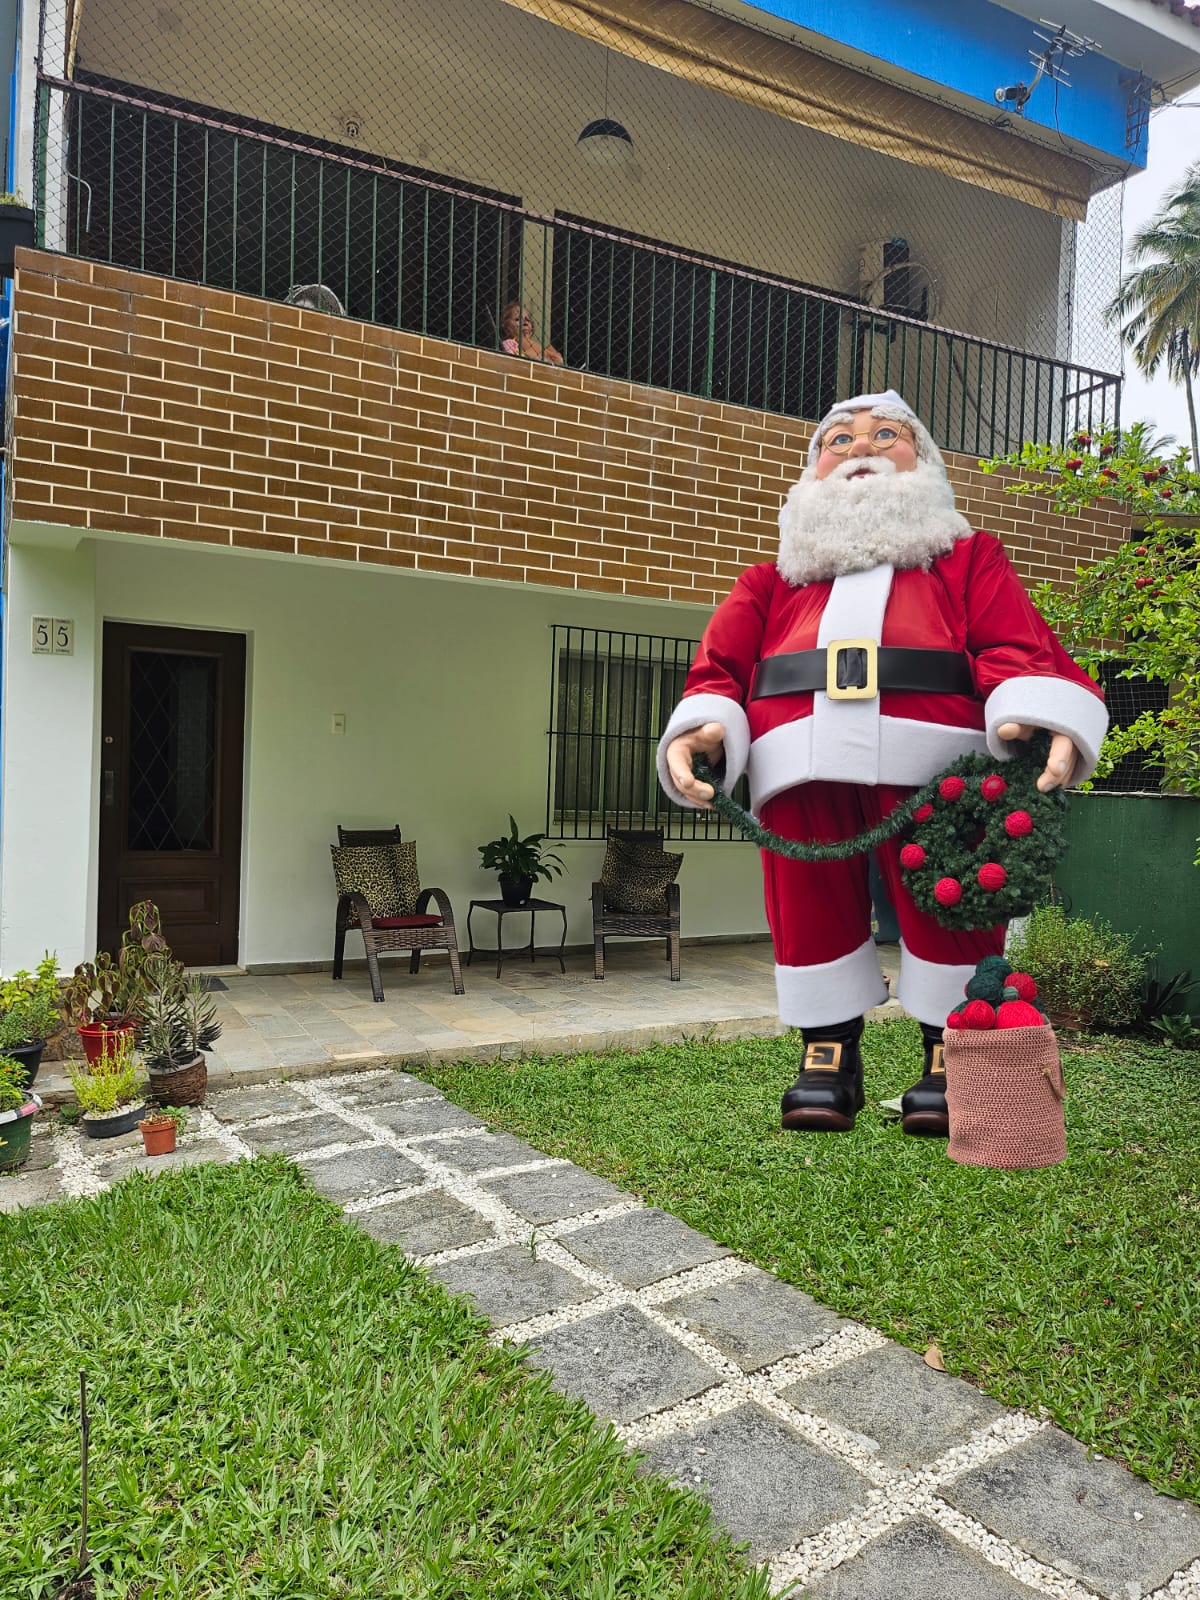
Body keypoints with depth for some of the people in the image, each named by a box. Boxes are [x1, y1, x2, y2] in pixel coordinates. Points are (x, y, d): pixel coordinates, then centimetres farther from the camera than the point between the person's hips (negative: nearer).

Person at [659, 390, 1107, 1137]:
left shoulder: (969, 559, 21)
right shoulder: (771, 582, 27)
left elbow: (1019, 652, 5)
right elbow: (719, 668, 15)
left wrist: (1043, 722, -17)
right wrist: (698, 729, -8)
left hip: (932, 762, -1)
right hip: (802, 766, 2)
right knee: (811, 906, 2)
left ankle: (952, 1055, 17)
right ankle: (829, 1054, 18)